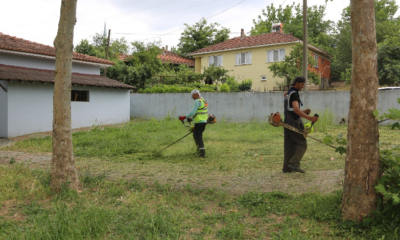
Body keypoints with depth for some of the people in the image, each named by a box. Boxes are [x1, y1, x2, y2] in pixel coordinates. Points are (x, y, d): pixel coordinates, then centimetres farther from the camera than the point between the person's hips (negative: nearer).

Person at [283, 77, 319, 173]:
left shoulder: (288, 93, 20)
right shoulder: (294, 93, -11)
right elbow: (296, 110, -23)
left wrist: (304, 112, 12)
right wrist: (309, 118, -29)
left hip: (287, 123, 10)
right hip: (294, 123, -9)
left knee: (289, 146, 8)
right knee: (302, 144, -7)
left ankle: (287, 167, 9)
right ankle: (294, 163, -16)